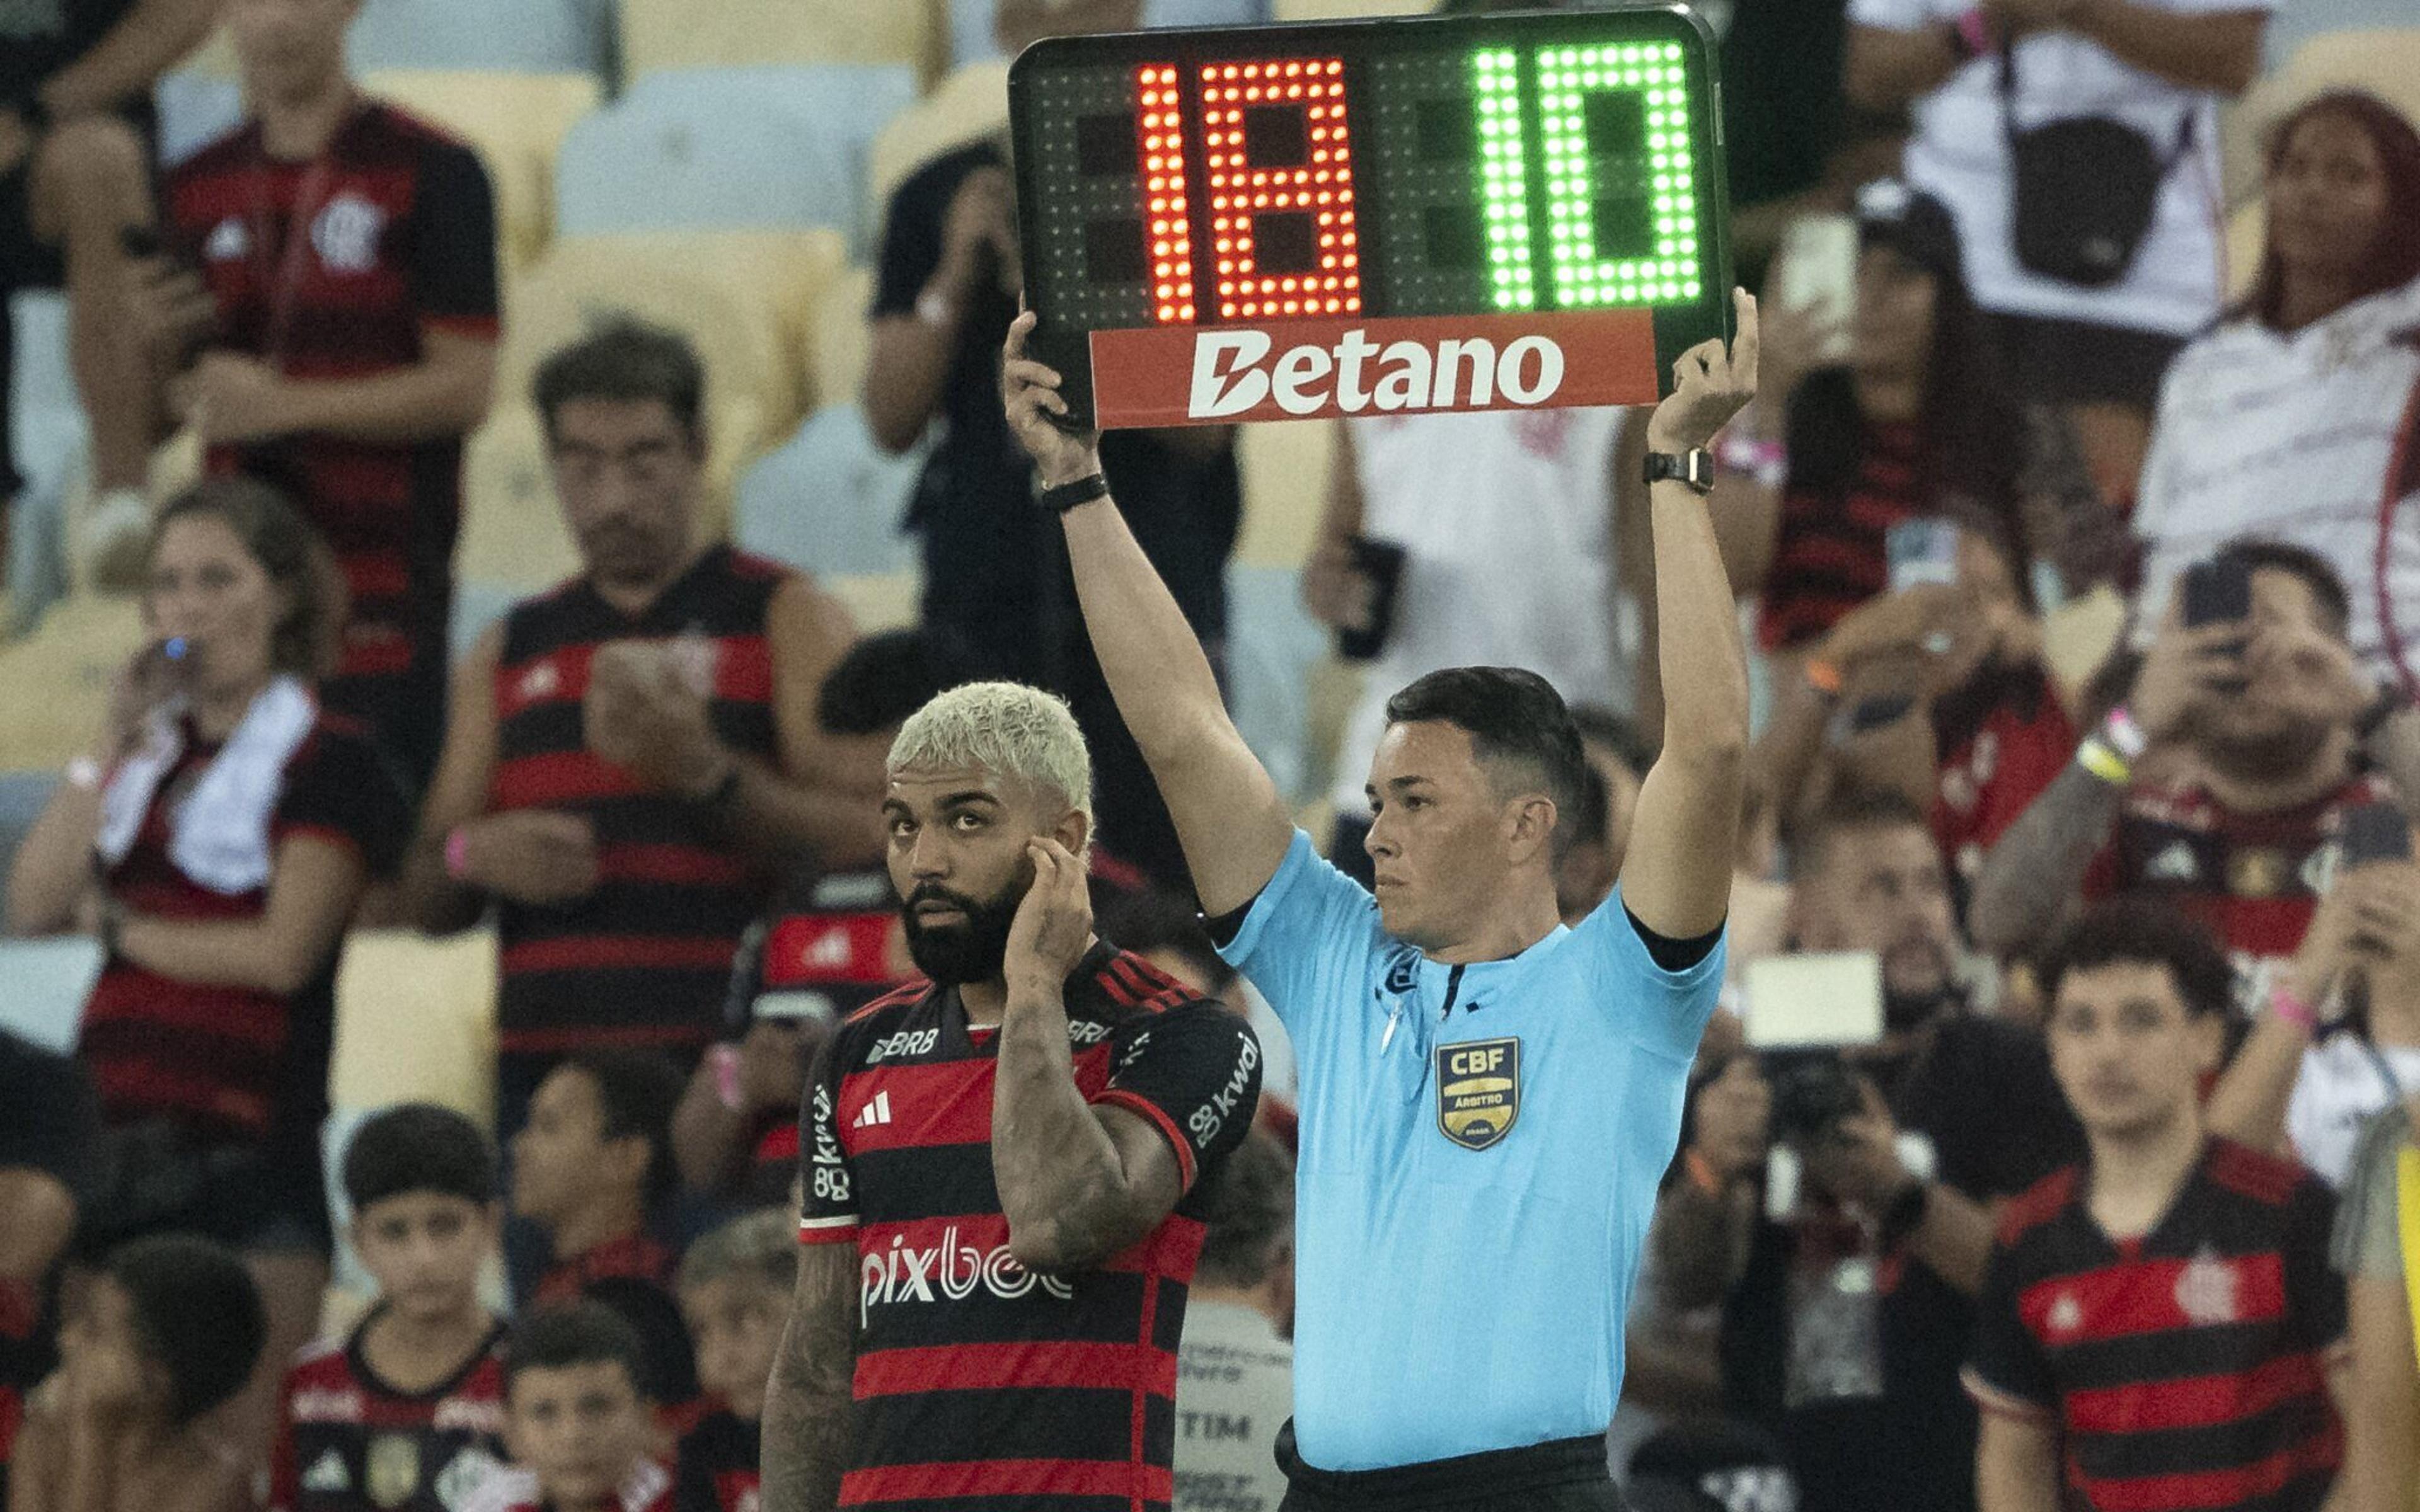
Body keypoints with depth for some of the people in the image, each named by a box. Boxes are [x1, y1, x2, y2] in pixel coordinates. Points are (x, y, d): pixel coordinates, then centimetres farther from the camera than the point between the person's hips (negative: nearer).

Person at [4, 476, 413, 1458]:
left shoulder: (328, 763, 0)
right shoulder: (149, 755, 19)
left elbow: (283, 952, -11)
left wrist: (114, 925, 1)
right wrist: (111, 751, 1)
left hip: (244, 1147, -6)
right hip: (114, 1140, 6)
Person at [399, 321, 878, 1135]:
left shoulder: (786, 618, 6)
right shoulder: (511, 653, 20)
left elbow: (863, 847, -5)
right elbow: (428, 901, 22)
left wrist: (705, 772, -21)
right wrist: (470, 855, -3)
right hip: (545, 1071, 4)